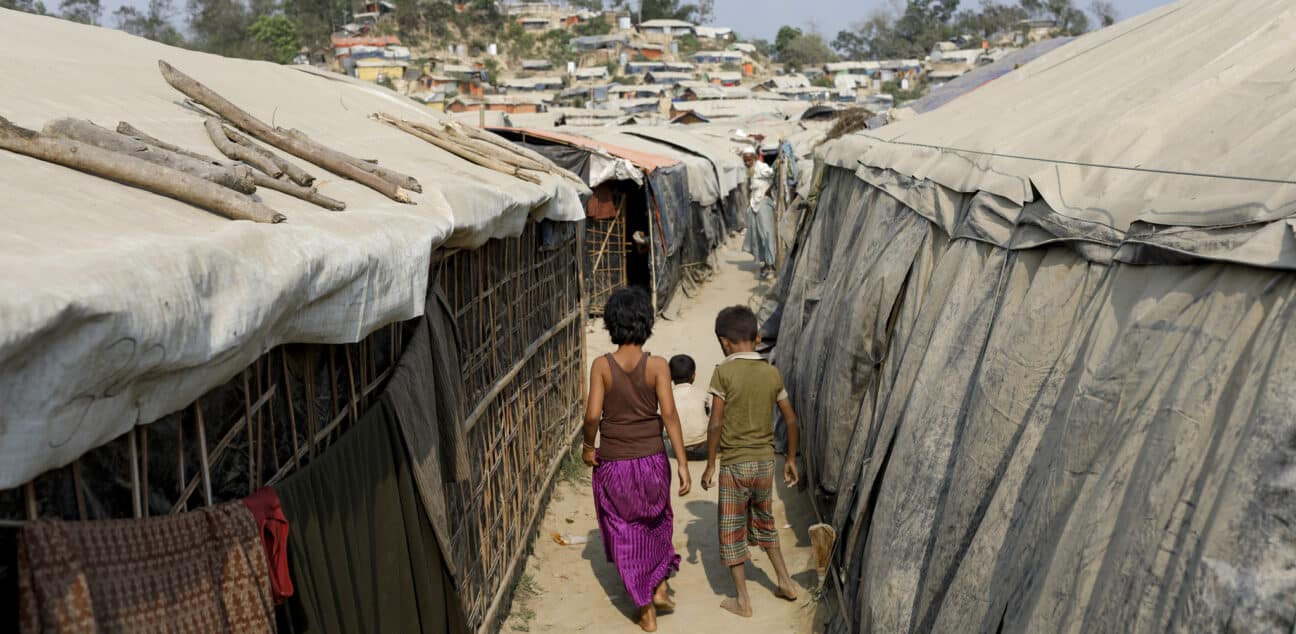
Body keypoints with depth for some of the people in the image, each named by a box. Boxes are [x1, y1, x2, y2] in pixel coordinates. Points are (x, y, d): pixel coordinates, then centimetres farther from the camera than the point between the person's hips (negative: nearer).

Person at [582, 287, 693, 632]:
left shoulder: (602, 365, -11)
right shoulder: (657, 365, -11)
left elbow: (593, 414, -16)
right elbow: (669, 413, -15)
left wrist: (588, 446, 3)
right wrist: (683, 463, -11)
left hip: (613, 464, 0)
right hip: (652, 461, 1)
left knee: (625, 534, 14)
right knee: (657, 521, 28)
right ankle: (660, 589, 29)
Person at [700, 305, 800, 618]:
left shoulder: (724, 372, -13)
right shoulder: (772, 373, 0)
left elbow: (716, 424, -15)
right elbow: (791, 419, 5)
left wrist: (710, 465, -6)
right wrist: (791, 459, 16)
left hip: (735, 464, -5)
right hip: (765, 462, 5)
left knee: (731, 531, 10)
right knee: (764, 523, 25)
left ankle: (742, 600, 17)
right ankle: (786, 583, 30)